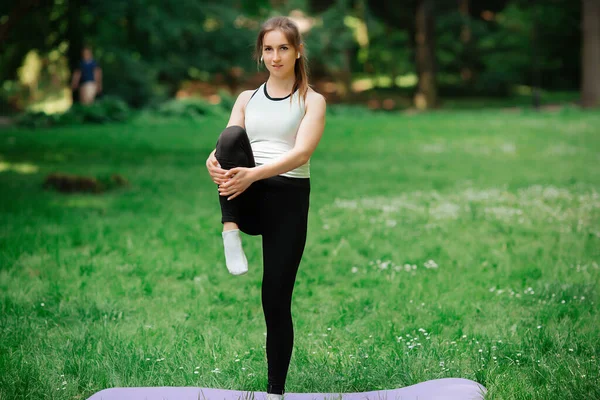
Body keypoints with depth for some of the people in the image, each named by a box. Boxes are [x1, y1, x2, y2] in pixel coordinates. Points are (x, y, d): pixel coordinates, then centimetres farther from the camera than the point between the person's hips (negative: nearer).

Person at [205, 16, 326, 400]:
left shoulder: (312, 101, 4)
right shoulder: (247, 99, 16)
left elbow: (300, 154, -12)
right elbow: (228, 143, 3)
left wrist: (254, 173, -28)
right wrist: (216, 162, -23)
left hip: (289, 198, -2)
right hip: (247, 196, 2)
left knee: (277, 300, -4)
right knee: (233, 136, -29)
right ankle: (231, 235, -32)